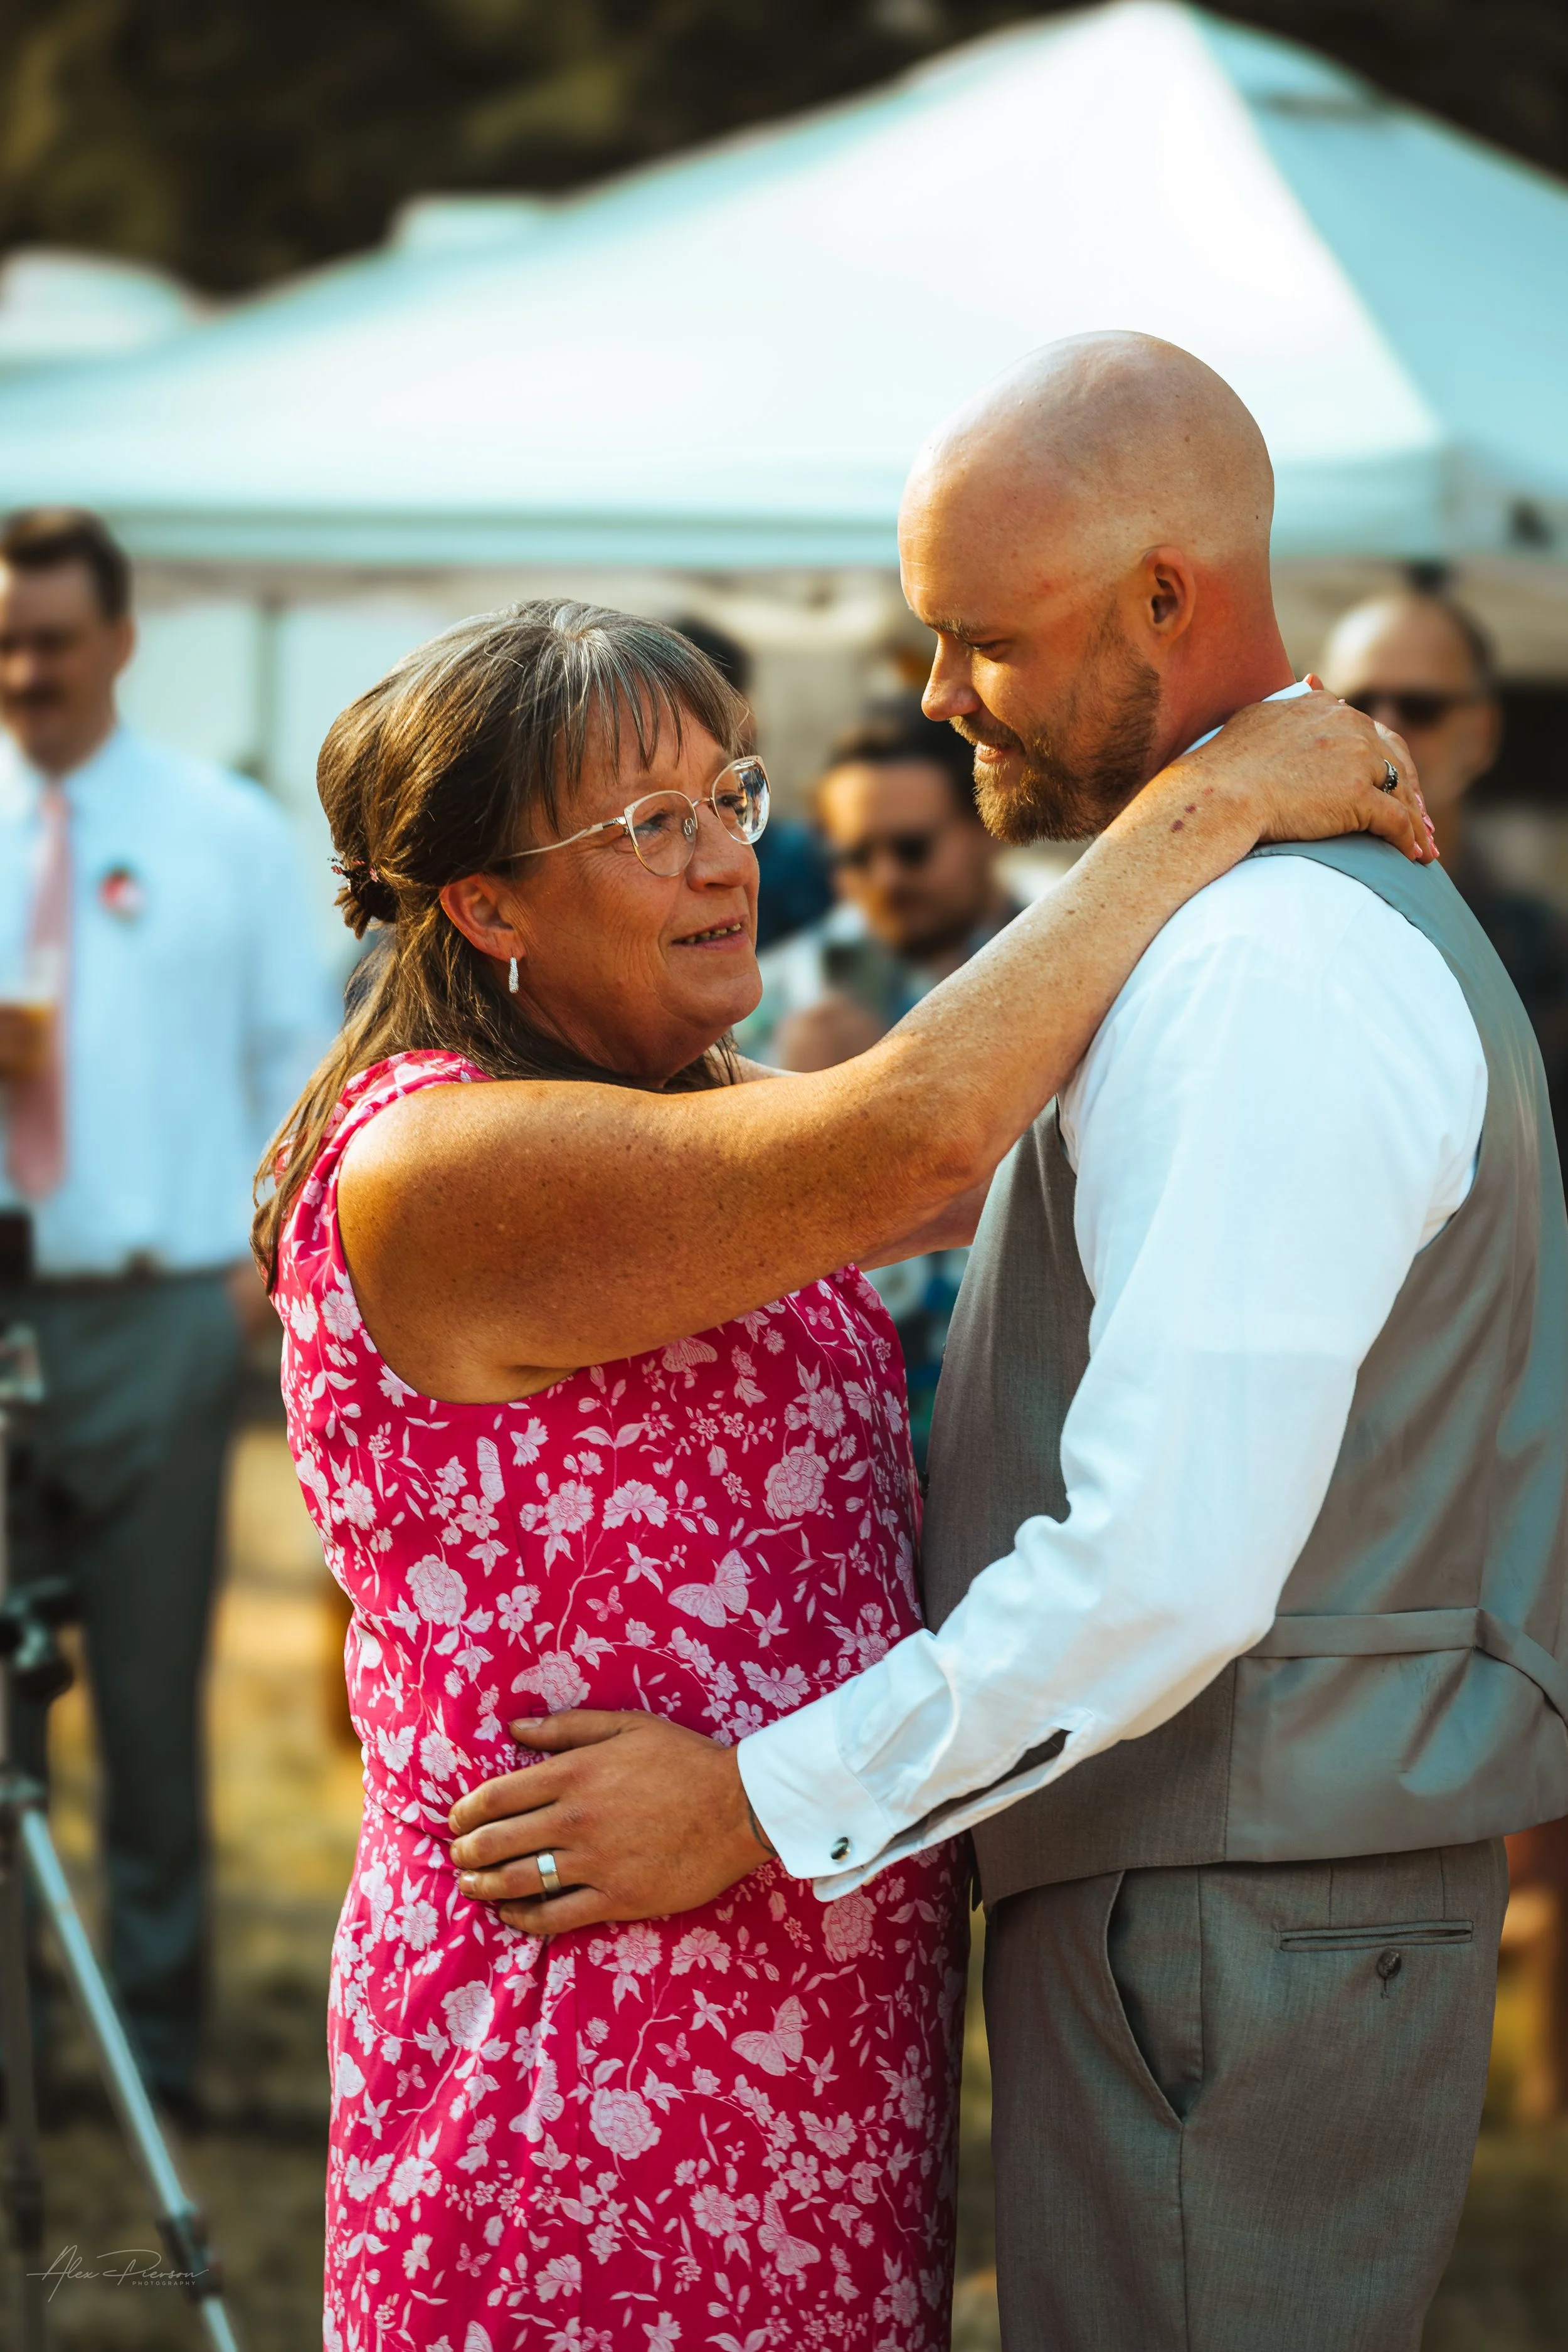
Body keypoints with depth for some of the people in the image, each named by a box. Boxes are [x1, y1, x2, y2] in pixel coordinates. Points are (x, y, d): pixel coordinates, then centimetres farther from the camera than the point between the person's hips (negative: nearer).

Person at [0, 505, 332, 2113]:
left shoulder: (229, 833, 8)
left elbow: (305, 1059, 9)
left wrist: (273, 1251, -4)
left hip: (159, 1310, -1)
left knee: (153, 1685, 3)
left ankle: (157, 2029, 12)